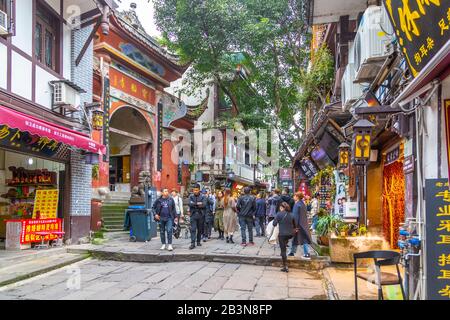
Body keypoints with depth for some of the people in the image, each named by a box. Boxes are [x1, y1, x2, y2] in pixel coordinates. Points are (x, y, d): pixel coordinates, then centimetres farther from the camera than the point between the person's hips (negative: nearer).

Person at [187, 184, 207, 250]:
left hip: (200, 215, 1)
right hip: (193, 215, 0)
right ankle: (192, 243, -9)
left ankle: (198, 241, 23)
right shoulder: (191, 196, 7)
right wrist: (198, 204, -13)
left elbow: (204, 205, -13)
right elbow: (190, 204, -9)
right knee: (193, 229, -8)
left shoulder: (203, 196, 2)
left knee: (200, 229, 9)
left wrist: (194, 205, -13)